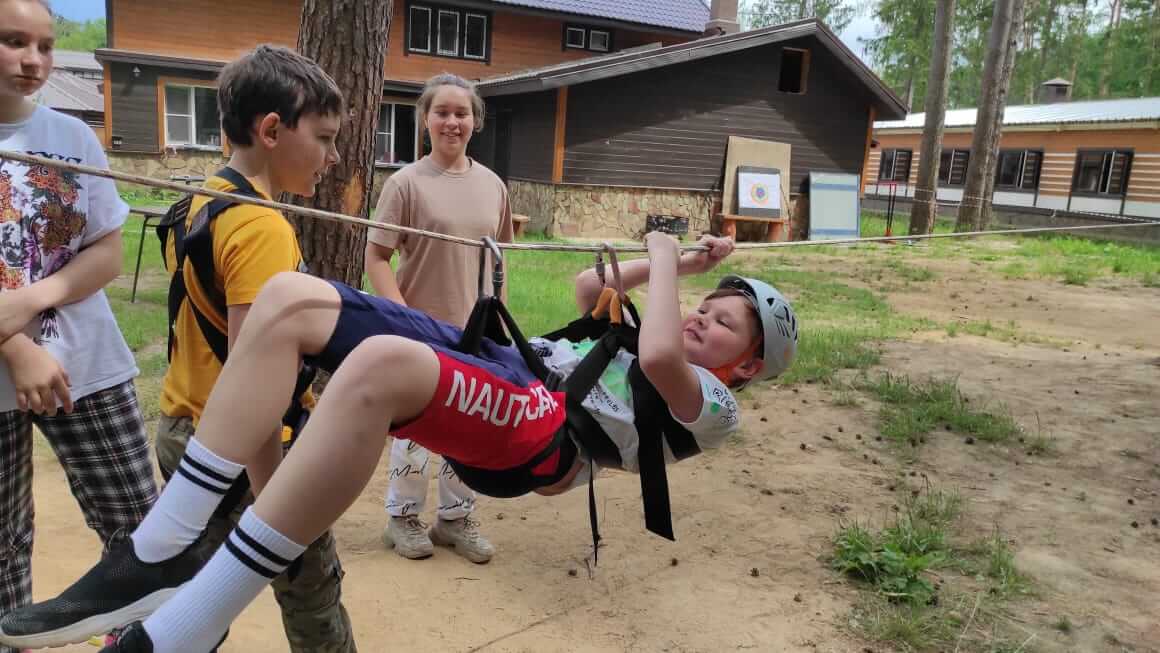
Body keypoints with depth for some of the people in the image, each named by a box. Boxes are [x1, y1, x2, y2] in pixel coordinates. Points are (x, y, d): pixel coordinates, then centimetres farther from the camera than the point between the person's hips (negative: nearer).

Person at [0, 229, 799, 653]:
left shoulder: (712, 406, 7)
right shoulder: (646, 351, 34)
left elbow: (659, 356, -16)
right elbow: (588, 287, 41)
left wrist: (666, 262, 0)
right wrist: (661, 267, 32)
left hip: (542, 431, -9)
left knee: (380, 364, -41)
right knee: (291, 297, -12)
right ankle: (163, 552, -16)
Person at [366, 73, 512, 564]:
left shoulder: (492, 185, 5)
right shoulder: (406, 183, -9)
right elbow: (376, 258, -9)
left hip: (475, 333, 4)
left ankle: (456, 517, 31)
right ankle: (403, 517, 28)